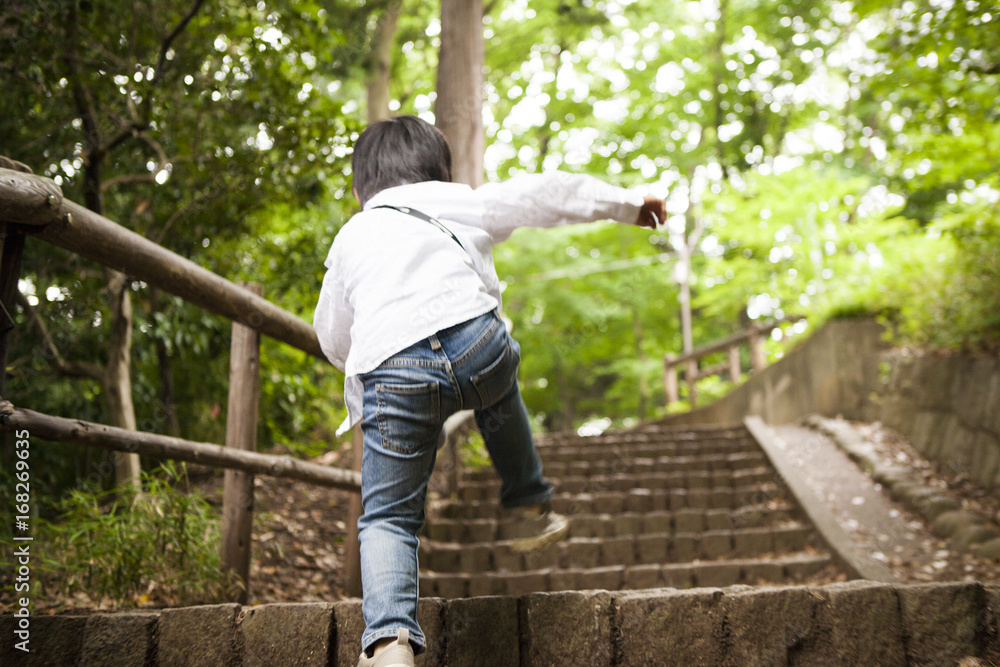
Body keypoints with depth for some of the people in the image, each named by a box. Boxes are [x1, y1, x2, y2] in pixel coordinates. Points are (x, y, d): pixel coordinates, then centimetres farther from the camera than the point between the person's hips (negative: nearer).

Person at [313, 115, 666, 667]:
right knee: (498, 393, 37)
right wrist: (629, 203, 37)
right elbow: (543, 195, 26)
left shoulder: (348, 239, 31)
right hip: (474, 340, 0)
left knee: (387, 518, 8)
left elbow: (333, 340, 36)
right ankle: (529, 509, 45)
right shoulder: (460, 202, 26)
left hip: (390, 374, 0)